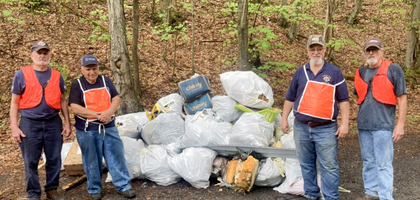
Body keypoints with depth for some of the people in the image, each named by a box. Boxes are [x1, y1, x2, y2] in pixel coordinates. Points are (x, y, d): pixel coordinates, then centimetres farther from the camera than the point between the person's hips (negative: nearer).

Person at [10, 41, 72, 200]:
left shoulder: (57, 76, 6)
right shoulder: (21, 74, -1)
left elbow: (62, 100, 12)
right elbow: (15, 102, 0)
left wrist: (67, 122, 6)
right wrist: (14, 126, -6)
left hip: (53, 123, 2)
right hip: (29, 123, -2)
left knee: (54, 159, 8)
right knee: (31, 161, 5)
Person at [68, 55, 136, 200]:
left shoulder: (106, 81, 7)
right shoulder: (77, 85, -4)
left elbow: (116, 99, 4)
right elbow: (75, 108, -13)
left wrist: (108, 112, -16)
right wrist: (97, 115, -18)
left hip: (109, 128, 3)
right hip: (87, 131, -3)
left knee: (117, 156, 5)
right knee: (92, 161, 8)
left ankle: (123, 186, 15)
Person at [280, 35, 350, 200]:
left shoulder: (334, 72, 1)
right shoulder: (300, 72, 8)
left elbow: (343, 100, 0)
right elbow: (290, 98, 13)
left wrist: (344, 124, -6)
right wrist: (284, 119, 9)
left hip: (326, 129, -3)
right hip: (301, 128, 3)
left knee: (329, 167, -1)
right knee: (306, 165, 13)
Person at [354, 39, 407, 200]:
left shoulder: (393, 70, -4)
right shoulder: (360, 72, 11)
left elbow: (402, 98, -6)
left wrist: (400, 124, -11)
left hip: (383, 125, -5)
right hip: (363, 125, 6)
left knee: (383, 164, -4)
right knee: (368, 162, 14)